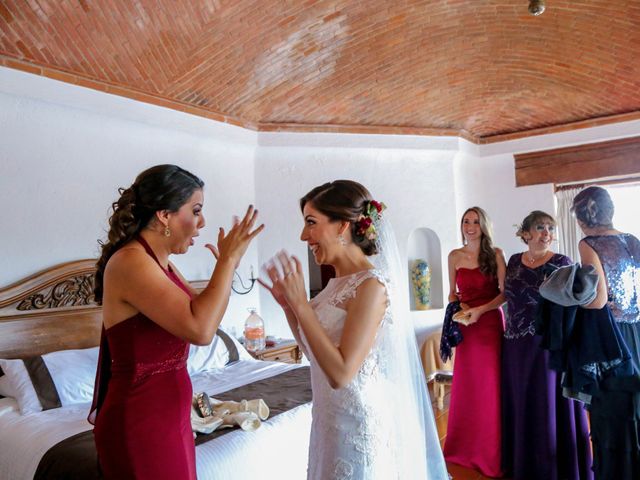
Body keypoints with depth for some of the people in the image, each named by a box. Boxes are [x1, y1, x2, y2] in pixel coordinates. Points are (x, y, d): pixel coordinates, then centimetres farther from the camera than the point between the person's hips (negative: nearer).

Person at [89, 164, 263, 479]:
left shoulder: (160, 264, 6)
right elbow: (200, 330, -31)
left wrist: (225, 266, 5)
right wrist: (228, 260, -21)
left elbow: (198, 312, 14)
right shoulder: (129, 262, -22)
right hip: (140, 423, -9)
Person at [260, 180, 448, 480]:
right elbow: (315, 352, 10)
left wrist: (300, 303, -24)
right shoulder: (339, 282, 2)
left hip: (359, 425, -8)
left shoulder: (372, 285, -22)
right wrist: (288, 304, -2)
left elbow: (341, 373, -26)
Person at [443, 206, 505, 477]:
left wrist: (480, 309, -18)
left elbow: (505, 292, -6)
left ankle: (491, 451, 19)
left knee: (491, 386, 3)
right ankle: (465, 447, 24)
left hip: (491, 323, -2)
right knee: (466, 386, 8)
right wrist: (459, 307, -8)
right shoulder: (454, 256, 4)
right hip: (465, 325, 2)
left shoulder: (495, 254, -3)